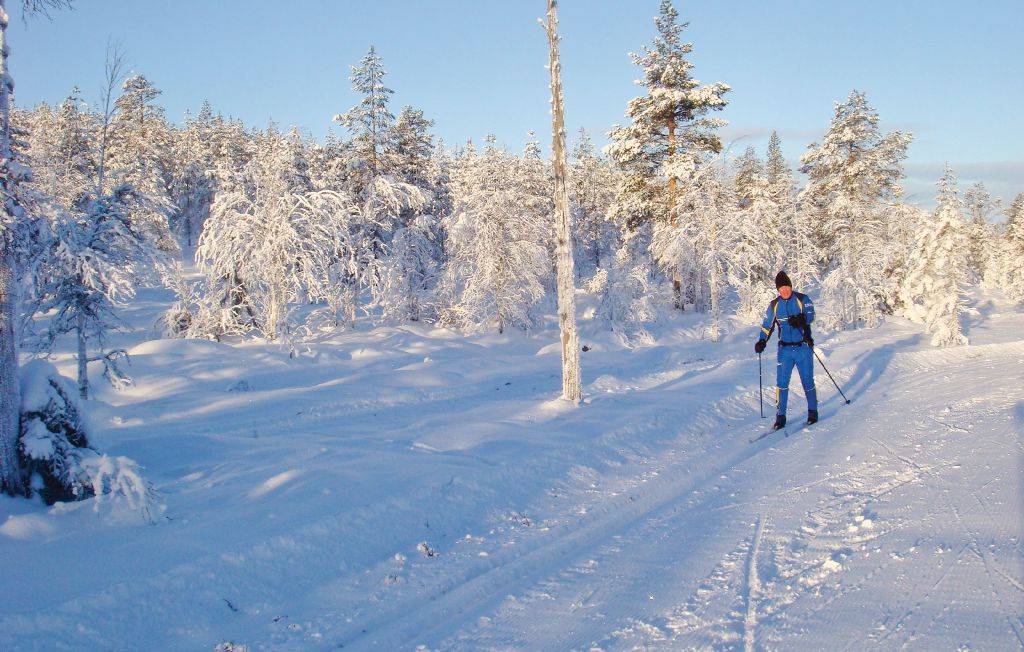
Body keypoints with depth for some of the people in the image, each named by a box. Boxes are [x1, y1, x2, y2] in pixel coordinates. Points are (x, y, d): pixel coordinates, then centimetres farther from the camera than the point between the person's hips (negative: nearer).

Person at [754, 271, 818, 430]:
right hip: (785, 349, 2)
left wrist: (800, 319, -35)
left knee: (807, 381, 4)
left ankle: (812, 412, 22)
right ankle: (780, 416, 2)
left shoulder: (802, 299, -2)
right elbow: (767, 325, 12)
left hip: (803, 348, -2)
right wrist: (762, 341, -3)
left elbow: (811, 315, -15)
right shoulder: (774, 305, 7)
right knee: (781, 383, -4)